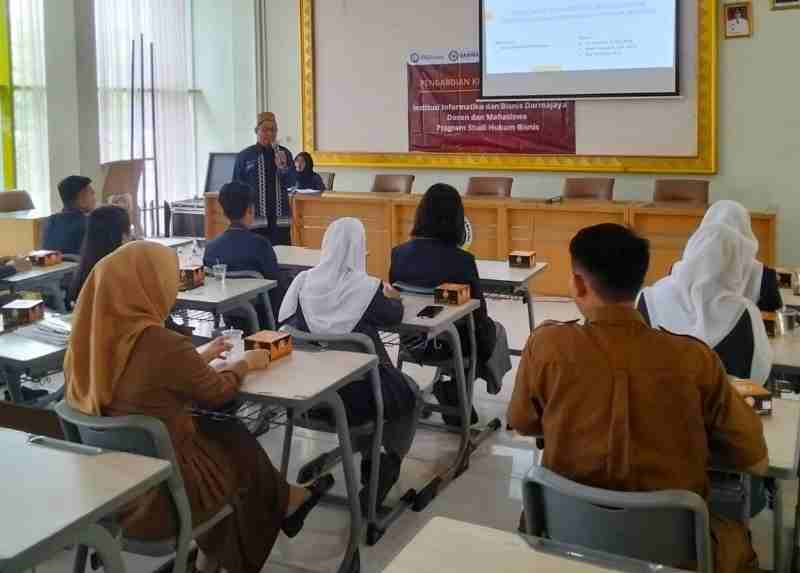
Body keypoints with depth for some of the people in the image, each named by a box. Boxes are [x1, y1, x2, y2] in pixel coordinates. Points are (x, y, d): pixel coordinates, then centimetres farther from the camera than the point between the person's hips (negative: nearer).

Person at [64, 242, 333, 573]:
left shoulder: (91, 340, -6)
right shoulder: (162, 345, -27)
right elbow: (216, 393, -8)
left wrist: (202, 357, 18)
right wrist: (245, 363, 10)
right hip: (157, 493, -6)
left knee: (217, 431, 21)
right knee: (238, 443, 16)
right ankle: (285, 504, 43)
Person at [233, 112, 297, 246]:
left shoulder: (284, 153, 6)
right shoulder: (245, 155, 1)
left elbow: (291, 183, 1)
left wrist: (283, 168, -18)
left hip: (279, 216, 2)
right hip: (253, 216, -1)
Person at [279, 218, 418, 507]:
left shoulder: (305, 282, -7)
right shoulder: (368, 287, -16)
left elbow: (287, 322, 7)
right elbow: (395, 316, 2)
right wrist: (393, 297, 26)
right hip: (358, 394, -5)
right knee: (409, 391, 26)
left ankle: (368, 460, 40)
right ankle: (388, 465, 29)